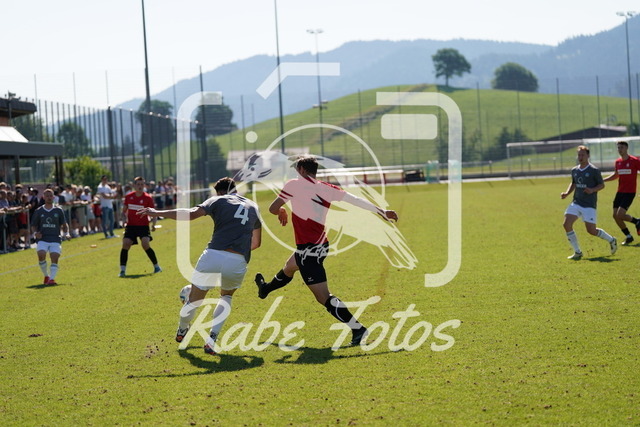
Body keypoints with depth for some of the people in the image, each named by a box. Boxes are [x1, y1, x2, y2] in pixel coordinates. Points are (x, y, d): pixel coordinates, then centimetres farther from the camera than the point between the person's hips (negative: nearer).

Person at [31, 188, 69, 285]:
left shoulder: (58, 210, 9)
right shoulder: (39, 211, 10)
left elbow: (64, 224, 15)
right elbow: (33, 225, 15)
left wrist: (66, 233, -3)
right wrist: (36, 233, -6)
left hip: (55, 239, 0)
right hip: (42, 239, 0)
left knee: (55, 259, -16)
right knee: (41, 255, -22)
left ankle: (52, 278, -17)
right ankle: (46, 276, -3)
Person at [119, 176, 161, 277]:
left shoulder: (148, 198, -5)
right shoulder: (128, 197, 4)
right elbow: (124, 211, 14)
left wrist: (153, 224, -19)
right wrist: (125, 219, -6)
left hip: (143, 226, -3)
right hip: (131, 226, 3)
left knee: (145, 245, -19)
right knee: (125, 245, -13)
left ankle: (156, 266, 0)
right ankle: (122, 270, -6)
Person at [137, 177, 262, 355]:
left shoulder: (218, 200, 9)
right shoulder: (253, 207, 22)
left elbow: (191, 214, -5)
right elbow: (256, 242, 28)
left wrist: (157, 213, -1)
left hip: (213, 256, -3)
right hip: (238, 262, 3)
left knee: (194, 299, 19)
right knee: (226, 297, 30)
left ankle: (181, 332, 43)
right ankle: (212, 339, 14)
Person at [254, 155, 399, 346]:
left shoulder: (295, 184, -10)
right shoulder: (327, 189, 1)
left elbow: (273, 208, -8)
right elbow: (356, 200, -5)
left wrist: (281, 212, 16)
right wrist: (382, 212, -4)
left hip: (308, 250, -8)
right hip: (321, 245, 8)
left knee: (324, 297, -9)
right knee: (289, 267, 36)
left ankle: (358, 330, -17)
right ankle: (266, 288, 65)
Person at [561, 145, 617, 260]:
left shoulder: (594, 170, -7)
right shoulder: (574, 170, 10)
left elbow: (602, 185, -2)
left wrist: (592, 190, -20)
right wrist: (567, 193, 6)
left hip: (589, 204, -5)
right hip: (576, 203, 5)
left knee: (591, 230, -7)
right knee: (566, 224, -12)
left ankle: (611, 240, 24)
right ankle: (577, 252, 0)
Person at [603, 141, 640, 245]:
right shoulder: (618, 162, 9)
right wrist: (602, 180, 17)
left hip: (630, 192, -7)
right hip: (620, 192, 7)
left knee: (620, 215, -18)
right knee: (615, 215, 1)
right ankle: (628, 237, 15)